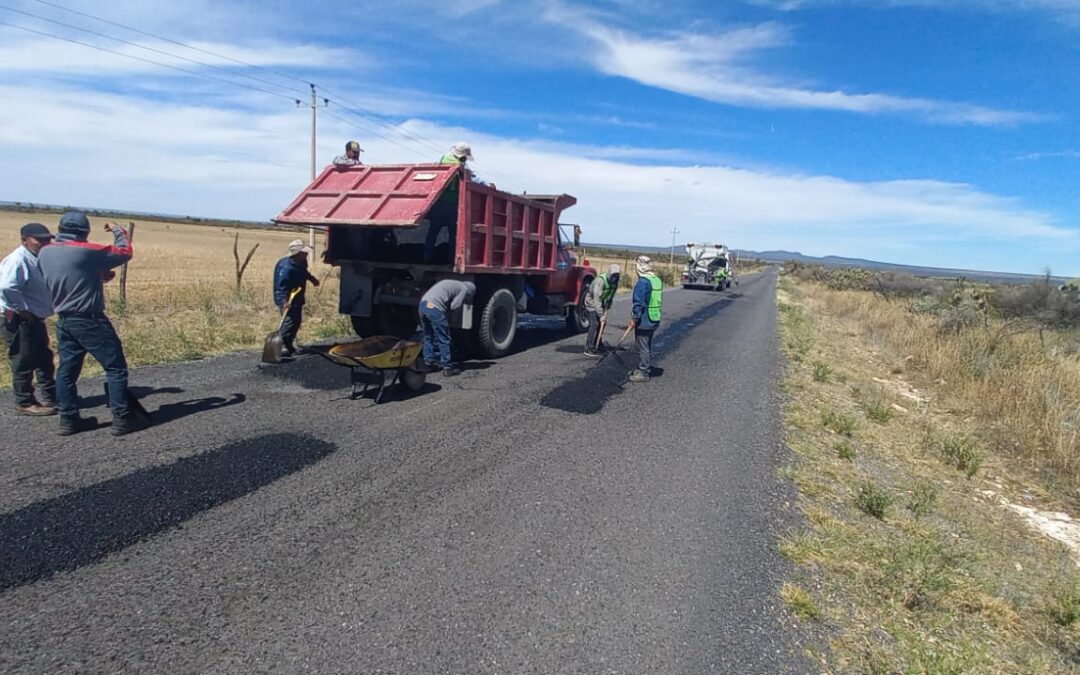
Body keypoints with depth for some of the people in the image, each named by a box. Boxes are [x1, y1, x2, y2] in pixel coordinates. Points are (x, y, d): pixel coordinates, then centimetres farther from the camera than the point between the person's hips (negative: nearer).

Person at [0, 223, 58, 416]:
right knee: (24, 362, 0)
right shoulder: (18, 260, -20)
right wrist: (22, 311, -22)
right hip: (17, 321, -10)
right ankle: (24, 403, 12)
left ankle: (50, 397, 27)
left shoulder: (40, 259, 10)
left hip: (34, 319, 10)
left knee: (44, 359, 16)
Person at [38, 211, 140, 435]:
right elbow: (125, 252, -3)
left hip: (64, 321, 7)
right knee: (116, 368, 0)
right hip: (90, 321, -7)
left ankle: (69, 418, 18)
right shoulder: (87, 251, -16)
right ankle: (122, 418, 0)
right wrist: (118, 230, 12)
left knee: (67, 369, 13)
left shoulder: (44, 253, 5)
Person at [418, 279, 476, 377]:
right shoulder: (465, 289, 7)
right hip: (435, 308, -8)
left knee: (428, 337, 20)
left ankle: (428, 363, 26)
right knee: (444, 340, 2)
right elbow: (454, 306, -2)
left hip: (423, 303, 8)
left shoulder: (452, 284, 30)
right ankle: (447, 367, 7)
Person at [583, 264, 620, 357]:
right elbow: (597, 299, -32)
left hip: (601, 304, 7)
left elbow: (611, 297, 5)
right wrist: (601, 315, -32)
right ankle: (588, 349, -13)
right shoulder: (600, 281, -30)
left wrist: (606, 310, -5)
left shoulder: (615, 283, -5)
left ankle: (597, 346, 20)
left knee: (601, 324, 7)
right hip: (592, 303, -7)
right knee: (594, 325, -15)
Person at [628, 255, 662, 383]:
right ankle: (647, 368, 29)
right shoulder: (657, 280, 9)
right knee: (648, 346, 19)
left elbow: (639, 303, -21)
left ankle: (643, 373, 6)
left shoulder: (643, 282, -19)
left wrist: (634, 318, -13)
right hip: (654, 320, 9)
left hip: (644, 321, -9)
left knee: (643, 348, 0)